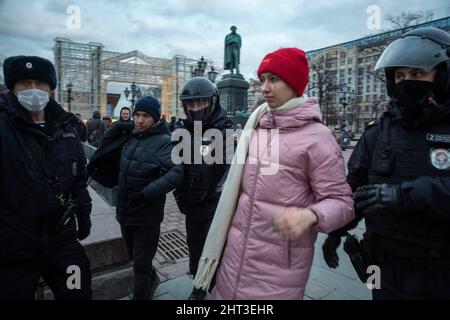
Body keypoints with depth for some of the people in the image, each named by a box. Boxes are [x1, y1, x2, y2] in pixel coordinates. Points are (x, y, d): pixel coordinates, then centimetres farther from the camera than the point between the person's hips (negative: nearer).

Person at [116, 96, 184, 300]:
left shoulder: (163, 141, -17)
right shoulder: (132, 138, 6)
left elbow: (177, 173, -32)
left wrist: (146, 194, -31)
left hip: (146, 216, -7)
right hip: (125, 213, 7)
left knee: (141, 264, 8)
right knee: (134, 257, 25)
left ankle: (141, 295, 31)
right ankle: (152, 279, 51)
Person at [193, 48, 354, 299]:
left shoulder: (317, 136, -12)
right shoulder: (256, 127, 6)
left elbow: (341, 200, -13)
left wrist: (309, 215, -32)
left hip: (281, 261, -5)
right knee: (226, 293, 17)